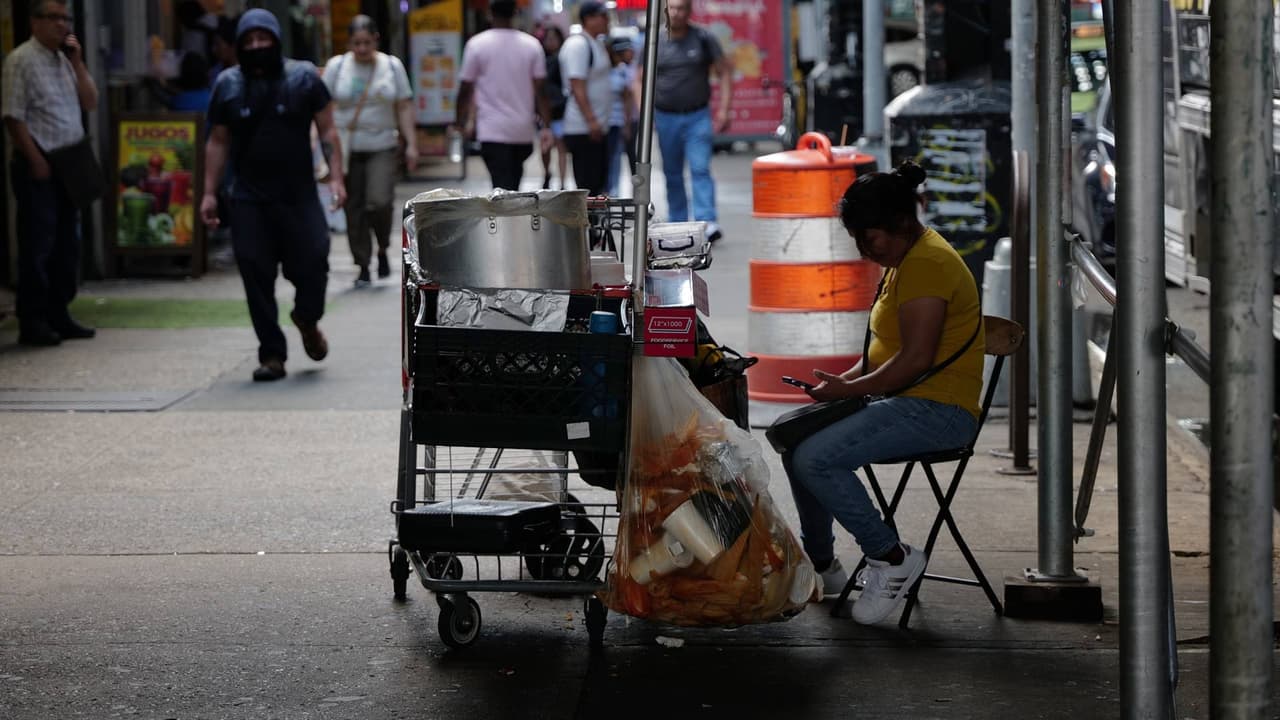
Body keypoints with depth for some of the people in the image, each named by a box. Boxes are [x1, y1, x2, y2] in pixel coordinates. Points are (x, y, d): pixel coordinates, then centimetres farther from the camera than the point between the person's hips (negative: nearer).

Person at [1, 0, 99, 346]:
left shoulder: (65, 60, 14)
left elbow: (91, 103, 11)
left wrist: (77, 63, 1)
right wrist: (35, 160, -15)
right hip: (38, 165, -8)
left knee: (67, 244, 11)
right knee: (37, 245, -5)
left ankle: (59, 315, 19)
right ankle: (32, 322, 0)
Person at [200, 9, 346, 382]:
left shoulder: (303, 78, 1)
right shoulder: (228, 85, 7)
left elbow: (327, 130, 2)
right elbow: (218, 142, 11)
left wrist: (335, 177, -8)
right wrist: (209, 193, 6)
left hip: (299, 195, -1)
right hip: (249, 199, 1)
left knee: (311, 264, -6)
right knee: (256, 277, -2)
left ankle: (307, 320, 27)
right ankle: (272, 354, 6)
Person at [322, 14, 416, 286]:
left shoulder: (392, 66, 5)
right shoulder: (336, 66, 2)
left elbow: (404, 108, 6)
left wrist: (411, 144, -2)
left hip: (382, 148, 0)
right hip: (347, 149, 0)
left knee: (379, 201, -18)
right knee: (354, 210, -1)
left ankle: (383, 249, 10)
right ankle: (362, 268, 10)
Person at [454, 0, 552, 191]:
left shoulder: (476, 45, -4)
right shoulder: (532, 45, 2)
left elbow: (466, 90, -2)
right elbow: (540, 91, -1)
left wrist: (460, 125, 8)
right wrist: (546, 126, 2)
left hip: (492, 131, -3)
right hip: (523, 132, 3)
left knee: (502, 186, -7)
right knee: (513, 185, 16)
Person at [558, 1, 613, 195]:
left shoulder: (596, 43, 16)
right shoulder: (578, 45, -15)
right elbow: (577, 86, -21)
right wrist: (591, 120, -26)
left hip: (596, 128, 10)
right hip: (583, 129, -10)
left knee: (599, 184, 12)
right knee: (588, 186, -9)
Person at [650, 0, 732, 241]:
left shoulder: (704, 39, 1)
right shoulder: (654, 43, 5)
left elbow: (725, 72, 3)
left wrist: (723, 110, -6)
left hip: (698, 116, -2)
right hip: (665, 118, 2)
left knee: (700, 169, -14)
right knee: (672, 174, 8)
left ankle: (707, 223, -22)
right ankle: (677, 225, 16)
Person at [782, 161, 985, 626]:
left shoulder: (925, 265, -16)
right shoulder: (907, 260, 17)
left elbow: (916, 358, -23)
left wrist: (848, 390, -14)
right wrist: (845, 379, 6)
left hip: (938, 411, -11)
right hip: (910, 403, 11)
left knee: (815, 458, -25)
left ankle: (890, 558, -12)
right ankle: (820, 564, 18)